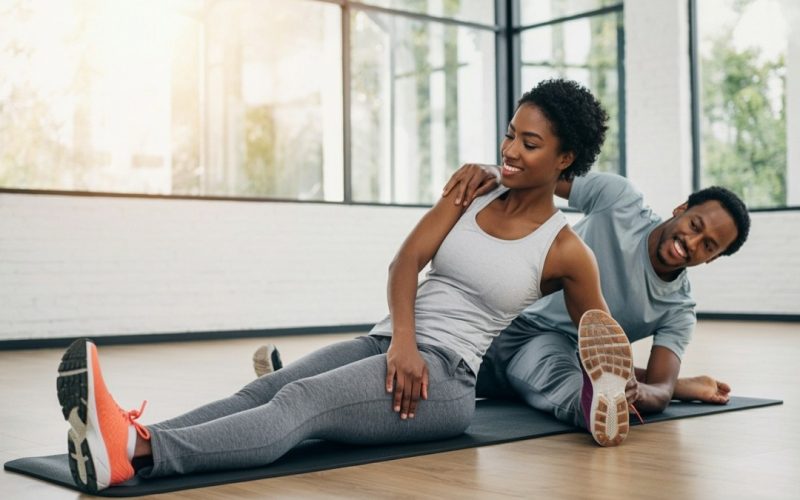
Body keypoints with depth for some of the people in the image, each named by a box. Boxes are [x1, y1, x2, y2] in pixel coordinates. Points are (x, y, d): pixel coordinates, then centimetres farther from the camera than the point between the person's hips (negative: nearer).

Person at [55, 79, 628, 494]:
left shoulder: (566, 251, -1)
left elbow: (604, 338, 13)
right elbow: (407, 260, -1)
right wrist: (402, 339, -17)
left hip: (446, 377, -5)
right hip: (386, 345, 6)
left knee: (300, 401, -31)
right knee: (265, 389, -22)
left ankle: (136, 452, -52)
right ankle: (128, 438, -44)